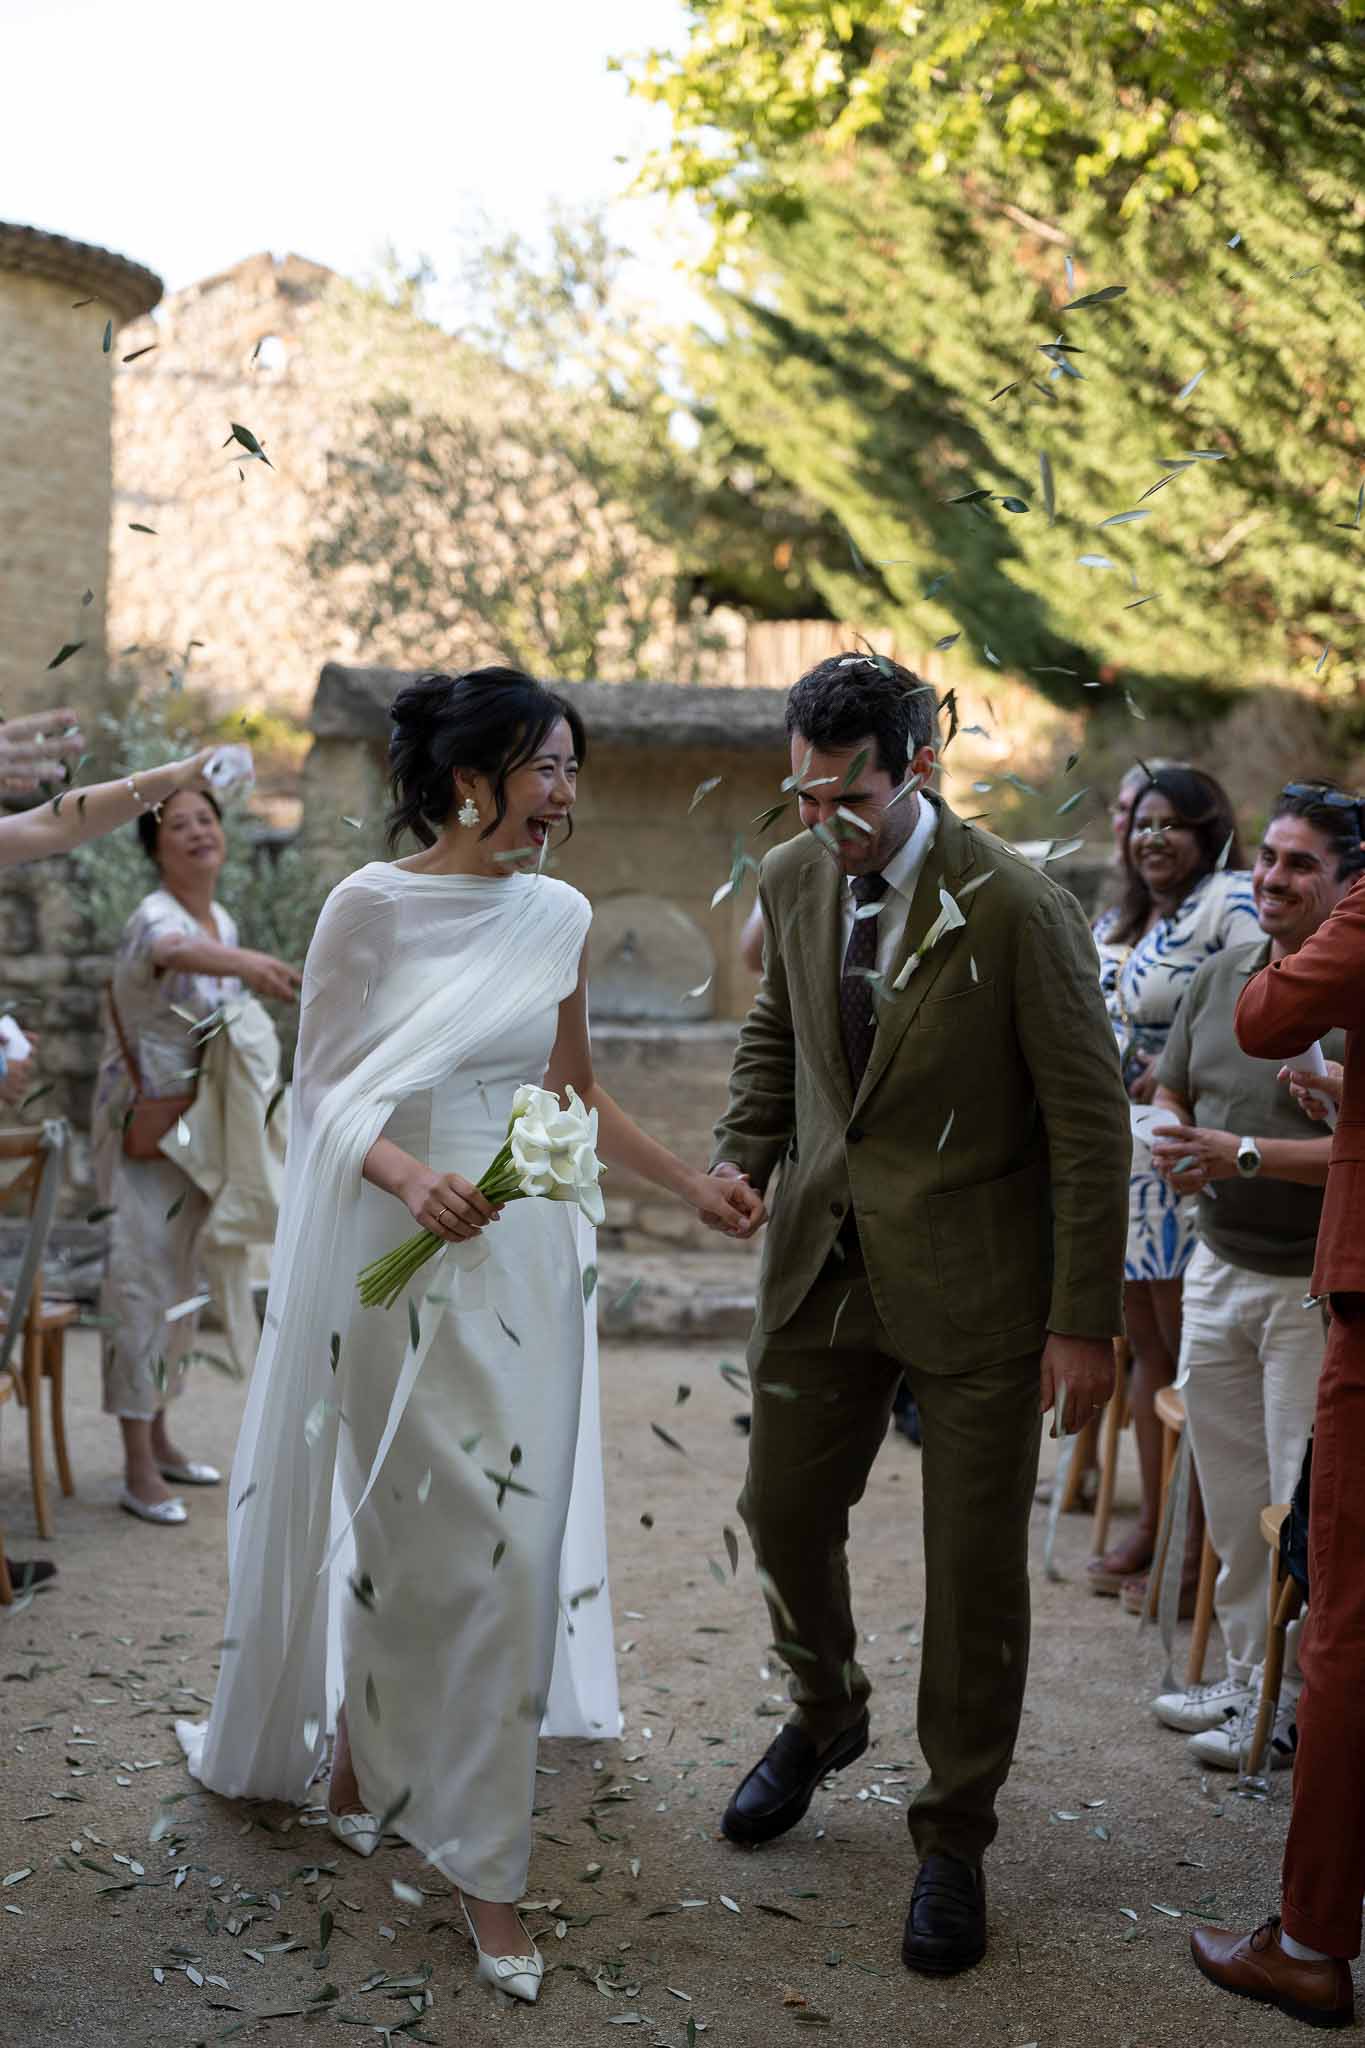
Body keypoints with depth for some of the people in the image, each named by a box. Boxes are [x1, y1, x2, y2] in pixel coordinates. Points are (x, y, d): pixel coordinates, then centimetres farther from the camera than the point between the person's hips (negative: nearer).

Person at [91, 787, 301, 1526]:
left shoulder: (225, 924, 8)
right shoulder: (154, 918, -18)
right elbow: (174, 951, -45)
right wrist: (248, 963, -64)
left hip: (196, 1126, 8)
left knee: (181, 1282, 14)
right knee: (141, 1280, -8)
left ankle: (159, 1437, 27)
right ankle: (138, 1468, -4)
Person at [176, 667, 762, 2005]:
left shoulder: (561, 918, 5)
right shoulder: (371, 906, -9)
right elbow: (325, 1088, -8)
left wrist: (694, 1188, 13)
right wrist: (413, 1176, -25)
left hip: (518, 1255, 4)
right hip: (394, 1250, -4)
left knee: (507, 1537, 6)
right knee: (410, 1525, 4)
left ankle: (479, 1857, 21)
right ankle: (363, 1756, 31)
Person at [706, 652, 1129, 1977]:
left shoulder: (1018, 910, -17)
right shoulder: (792, 878, 0)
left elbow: (1089, 1124, -13)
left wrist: (1085, 1322, -13)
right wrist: (740, 1160, 5)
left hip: (972, 1285, -5)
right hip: (823, 1261, 5)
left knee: (975, 1569, 5)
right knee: (783, 1512, 14)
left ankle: (954, 1838, 25)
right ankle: (825, 1713, 45)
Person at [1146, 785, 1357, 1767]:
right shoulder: (1222, 973, 9)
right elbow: (1170, 1091, 18)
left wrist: (1247, 1155, -23)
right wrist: (1177, 1149, -3)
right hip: (1219, 1267, 7)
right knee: (1231, 1500, 14)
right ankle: (1247, 1677, 29)